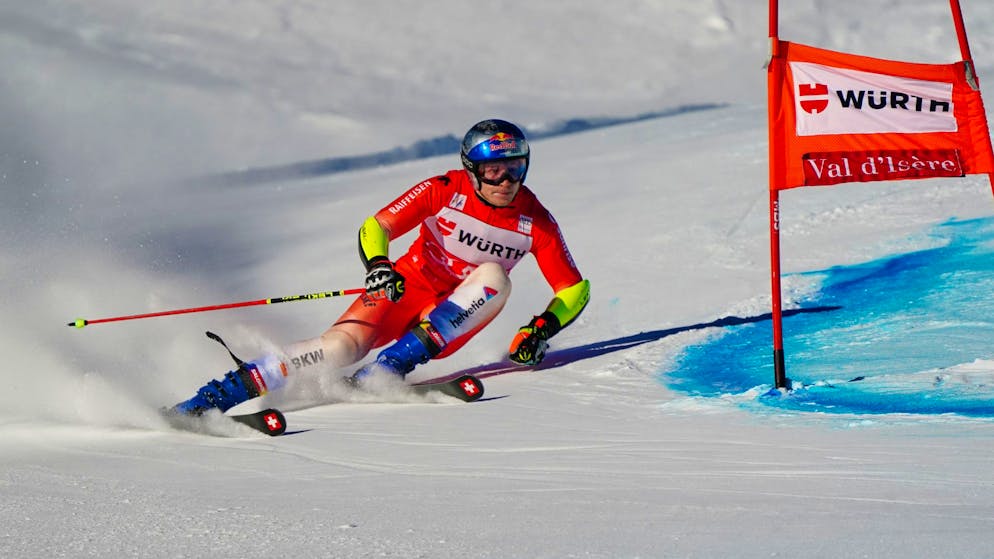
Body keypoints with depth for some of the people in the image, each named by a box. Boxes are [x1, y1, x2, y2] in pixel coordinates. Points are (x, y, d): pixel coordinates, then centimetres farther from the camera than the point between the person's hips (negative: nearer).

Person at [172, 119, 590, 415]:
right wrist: (377, 266, -36)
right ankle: (224, 392, -28)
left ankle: (395, 362, -34)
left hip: (453, 318, 2)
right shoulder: (444, 191, -12)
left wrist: (542, 329, -20)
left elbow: (574, 289, -2)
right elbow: (375, 228, -14)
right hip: (407, 287, -2)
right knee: (340, 346, -30)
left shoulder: (535, 221, -8)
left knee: (493, 277, -30)